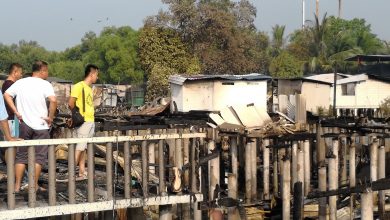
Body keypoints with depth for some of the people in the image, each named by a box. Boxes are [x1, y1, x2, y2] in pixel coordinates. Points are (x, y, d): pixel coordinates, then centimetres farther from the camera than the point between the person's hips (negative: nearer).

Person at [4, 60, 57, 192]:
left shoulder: (20, 82, 5)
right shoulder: (45, 84, -9)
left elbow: (6, 95, -1)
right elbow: (53, 100, -24)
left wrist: (16, 112, -1)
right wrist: (50, 117, -12)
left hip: (24, 124, 4)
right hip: (40, 126, -4)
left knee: (21, 156, 12)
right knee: (39, 157, 6)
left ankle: (17, 186, 11)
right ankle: (34, 185, 8)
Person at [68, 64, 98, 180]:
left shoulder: (89, 88, 17)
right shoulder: (79, 86, -10)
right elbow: (71, 103, -14)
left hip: (91, 121, 8)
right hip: (83, 122, -8)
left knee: (84, 148, 10)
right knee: (79, 148, -10)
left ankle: (82, 172, 13)